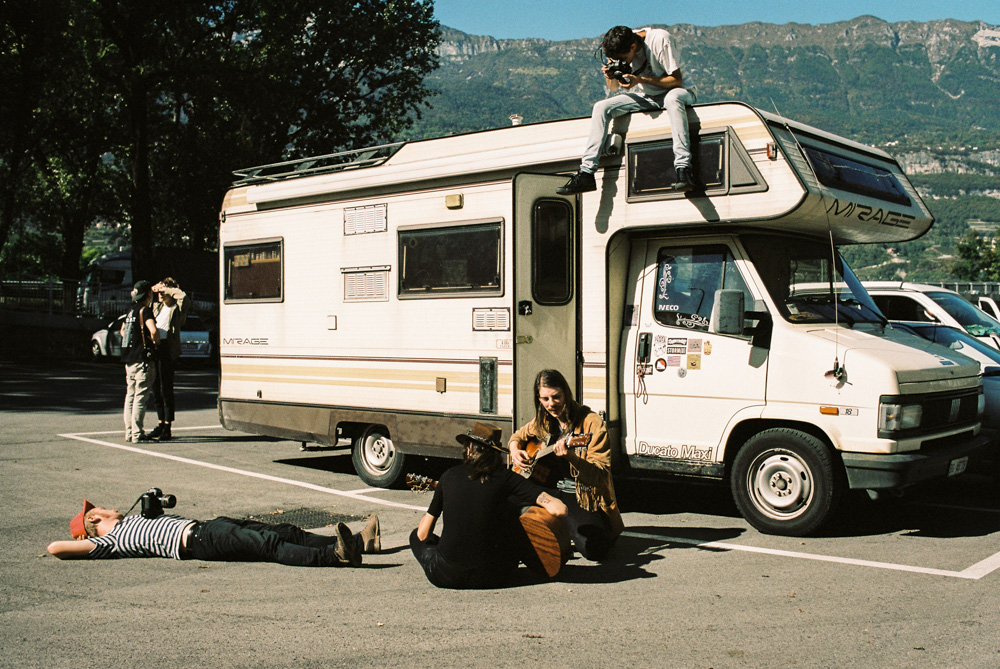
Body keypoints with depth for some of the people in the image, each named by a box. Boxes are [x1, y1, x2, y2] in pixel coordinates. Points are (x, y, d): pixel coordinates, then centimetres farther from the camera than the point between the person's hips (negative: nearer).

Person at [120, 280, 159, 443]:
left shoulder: (131, 310, 14)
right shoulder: (145, 310, -11)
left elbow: (123, 330, 31)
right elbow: (153, 330, -27)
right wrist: (156, 342, -9)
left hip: (129, 360, 8)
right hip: (143, 359, -8)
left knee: (130, 396, 12)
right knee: (140, 396, -6)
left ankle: (129, 432, 16)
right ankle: (137, 434, -6)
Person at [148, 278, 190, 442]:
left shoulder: (177, 308, -2)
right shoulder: (156, 307, 17)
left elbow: (184, 297, -23)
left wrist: (167, 289, -13)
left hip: (168, 349, -7)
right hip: (153, 348, 7)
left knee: (166, 389, -6)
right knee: (156, 389, 12)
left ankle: (167, 428, -1)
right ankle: (160, 424, 23)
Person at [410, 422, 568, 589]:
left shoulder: (449, 475, 0)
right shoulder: (505, 478, -6)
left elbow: (422, 534, 6)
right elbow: (559, 510, -15)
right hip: (491, 578, 2)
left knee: (416, 536, 29)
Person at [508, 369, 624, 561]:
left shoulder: (592, 423, -13)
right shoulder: (543, 421, 6)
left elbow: (601, 475, -18)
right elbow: (518, 436, 27)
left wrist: (571, 457, -35)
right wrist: (515, 450, 3)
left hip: (582, 496, -5)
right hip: (549, 490, 5)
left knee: (593, 549, -28)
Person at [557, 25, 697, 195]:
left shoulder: (660, 39, -23)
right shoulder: (620, 47, -7)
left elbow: (677, 80, -22)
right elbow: (614, 89, 3)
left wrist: (640, 80, -31)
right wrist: (611, 77, -21)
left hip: (668, 92, -5)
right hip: (643, 97, 5)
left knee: (674, 98, -41)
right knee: (601, 107, -16)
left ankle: (683, 169, -48)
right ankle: (586, 173, -20)